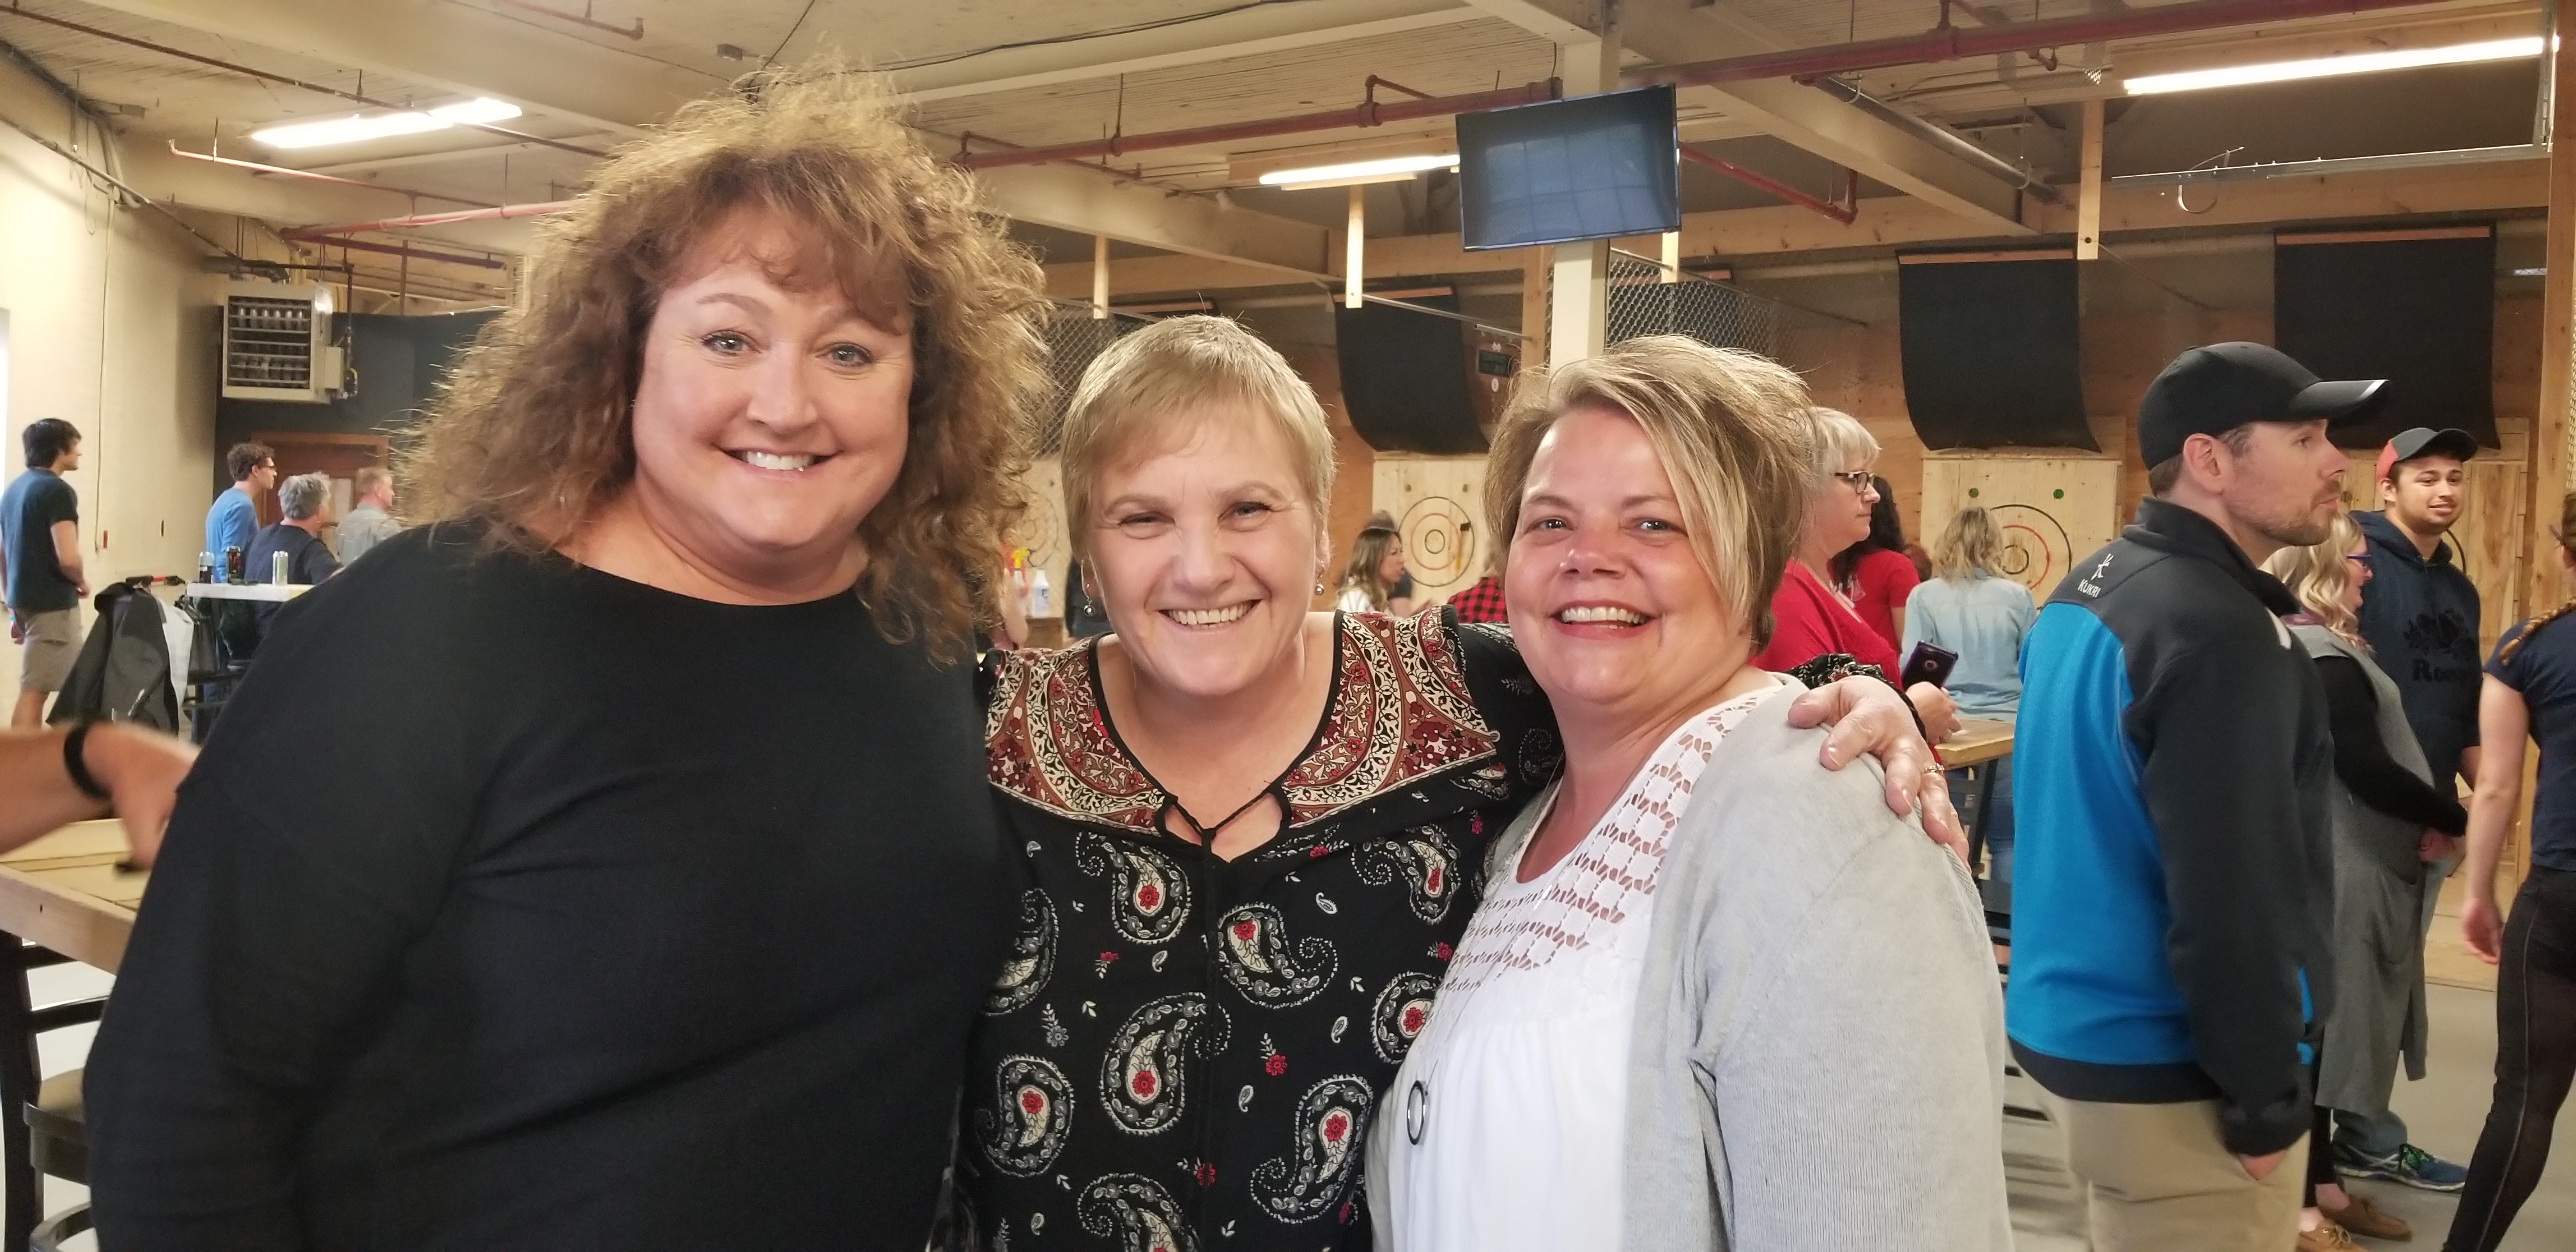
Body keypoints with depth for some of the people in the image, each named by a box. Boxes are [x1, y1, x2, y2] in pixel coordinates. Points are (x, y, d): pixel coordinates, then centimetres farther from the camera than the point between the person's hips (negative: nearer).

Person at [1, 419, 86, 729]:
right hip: (52, 604, -8)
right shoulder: (57, 491, -14)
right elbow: (67, 559, -24)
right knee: (33, 691, -5)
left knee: (47, 687, 16)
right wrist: (81, 582, -3)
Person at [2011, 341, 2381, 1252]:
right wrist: (2267, 1096, -15)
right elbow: (2231, 900, -24)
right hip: (2169, 1071, -9)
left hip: (2066, 1029, 9)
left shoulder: (2085, 591, 8)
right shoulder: (2218, 632, -21)